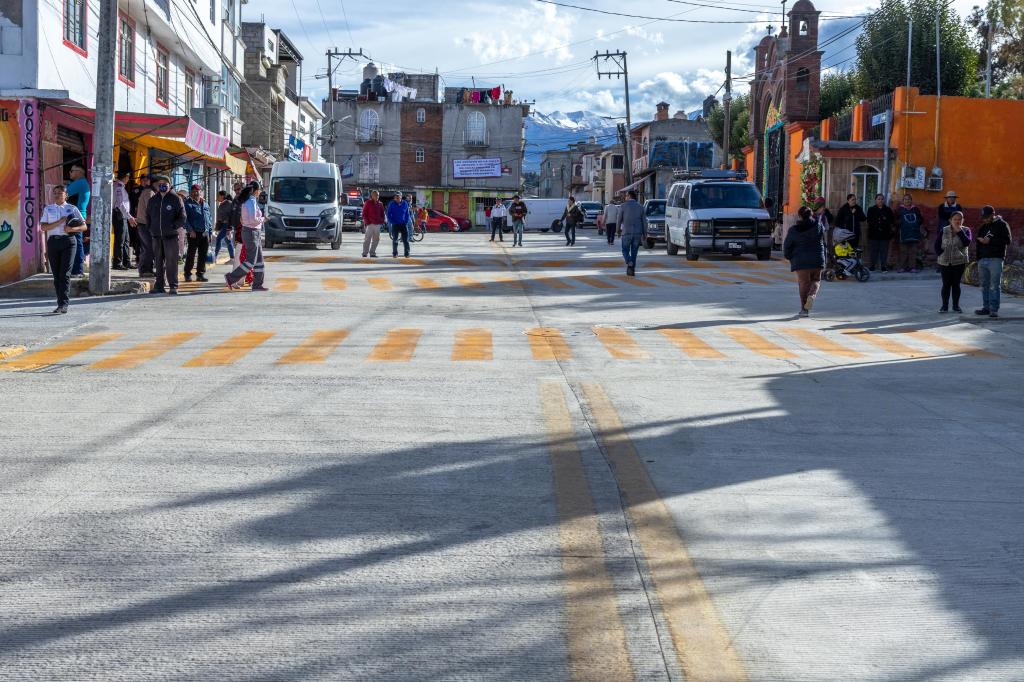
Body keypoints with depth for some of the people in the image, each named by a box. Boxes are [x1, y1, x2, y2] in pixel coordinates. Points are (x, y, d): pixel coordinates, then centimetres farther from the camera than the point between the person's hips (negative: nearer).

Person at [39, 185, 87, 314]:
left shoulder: (72, 209, 7)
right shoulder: (48, 209, 12)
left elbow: (84, 226, 7)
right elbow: (43, 227, 0)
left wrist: (72, 229, -12)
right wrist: (59, 222, -11)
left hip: (68, 241, -3)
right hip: (53, 241, 3)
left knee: (65, 274, -11)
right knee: (56, 275, 4)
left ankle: (63, 305, -16)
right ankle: (61, 303, 11)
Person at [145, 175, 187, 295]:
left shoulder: (176, 199, -1)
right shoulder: (153, 200, 13)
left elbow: (182, 216, -2)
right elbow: (148, 215, 23)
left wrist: (174, 227, -11)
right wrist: (151, 228, 10)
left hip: (171, 235, -5)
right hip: (157, 236, 5)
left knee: (171, 261, -6)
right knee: (158, 261, 8)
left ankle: (173, 286, -3)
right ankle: (160, 285, 13)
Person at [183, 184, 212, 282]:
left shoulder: (205, 204, 17)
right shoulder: (188, 203, 0)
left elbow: (210, 217, 23)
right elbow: (185, 218, -7)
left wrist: (209, 229, 12)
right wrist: (190, 230, -16)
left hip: (205, 233, 5)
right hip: (194, 233, -5)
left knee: (203, 255, 6)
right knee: (191, 254, -4)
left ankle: (200, 274, 13)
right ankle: (187, 274, 3)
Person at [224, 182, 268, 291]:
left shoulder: (245, 201, 11)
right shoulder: (251, 201, -17)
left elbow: (241, 219, 15)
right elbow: (253, 219, -25)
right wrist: (261, 219, -6)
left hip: (255, 233, 10)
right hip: (251, 232, -10)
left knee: (259, 260, 11)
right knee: (250, 261, -6)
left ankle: (258, 284, 11)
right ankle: (231, 278, -3)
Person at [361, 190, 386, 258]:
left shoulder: (380, 204, 12)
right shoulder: (368, 203, 0)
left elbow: (382, 214, 17)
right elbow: (364, 214, -1)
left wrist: (382, 221, 4)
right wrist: (367, 222, -10)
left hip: (378, 224, 5)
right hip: (370, 224, -5)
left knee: (376, 239, 6)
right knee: (367, 239, -6)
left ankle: (372, 253, 13)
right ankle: (365, 253, -5)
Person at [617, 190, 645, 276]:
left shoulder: (623, 206, -3)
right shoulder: (640, 207, 5)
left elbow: (619, 220, 1)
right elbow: (644, 222, 5)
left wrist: (619, 230, 17)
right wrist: (644, 234, 11)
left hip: (626, 232, -2)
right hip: (638, 233, 2)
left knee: (625, 250, 9)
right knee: (634, 252, 10)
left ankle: (629, 263, -19)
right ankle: (632, 270, 8)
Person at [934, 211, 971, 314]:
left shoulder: (965, 230, 1)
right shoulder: (944, 231, 3)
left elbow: (967, 243, -16)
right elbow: (937, 245, 5)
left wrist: (959, 231, -18)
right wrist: (941, 254, -8)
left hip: (959, 262, 0)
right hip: (945, 262, 0)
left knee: (956, 284, 4)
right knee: (946, 284, 1)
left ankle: (956, 305, 13)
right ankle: (944, 306, 7)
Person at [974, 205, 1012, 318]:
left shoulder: (1002, 225, 1)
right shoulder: (983, 227, 19)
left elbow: (1008, 240, -9)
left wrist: (990, 241, -13)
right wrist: (978, 259, 12)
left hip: (995, 259, -6)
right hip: (982, 260, 6)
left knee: (994, 286, -8)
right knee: (984, 285, 5)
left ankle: (994, 309, -8)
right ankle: (986, 308, 10)